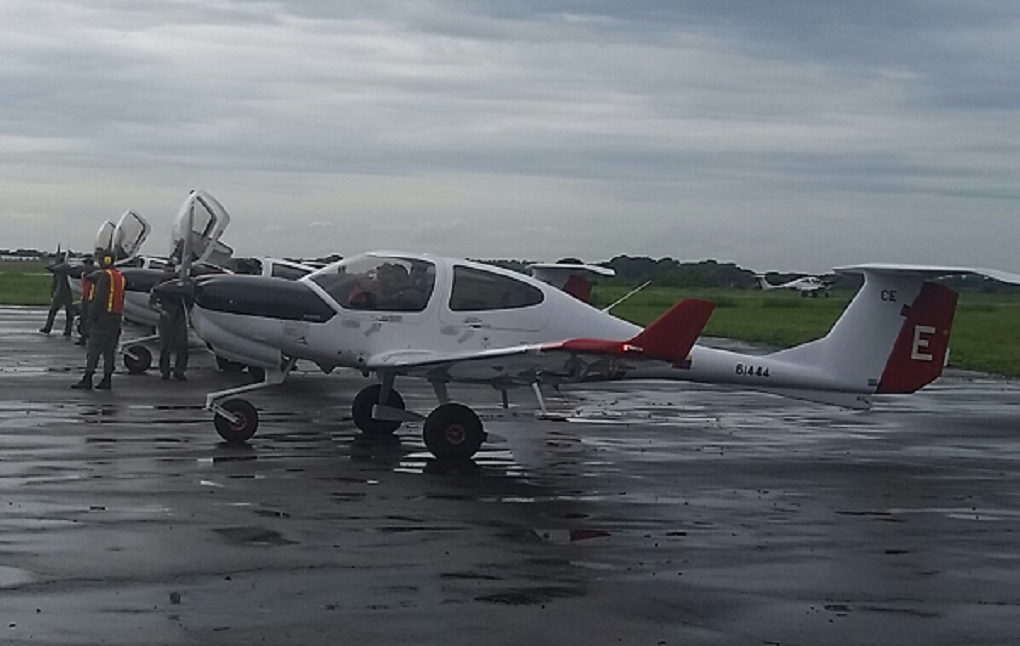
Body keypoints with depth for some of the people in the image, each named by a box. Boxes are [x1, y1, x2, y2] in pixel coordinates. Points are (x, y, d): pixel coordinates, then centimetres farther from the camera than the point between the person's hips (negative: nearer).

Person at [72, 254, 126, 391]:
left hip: (102, 318, -8)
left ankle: (87, 379, -10)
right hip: (115, 318, 8)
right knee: (109, 351, 10)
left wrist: (92, 316, -15)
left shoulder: (104, 275, -11)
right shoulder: (120, 277, 15)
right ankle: (106, 379, 10)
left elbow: (99, 299, -18)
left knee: (94, 349, -7)